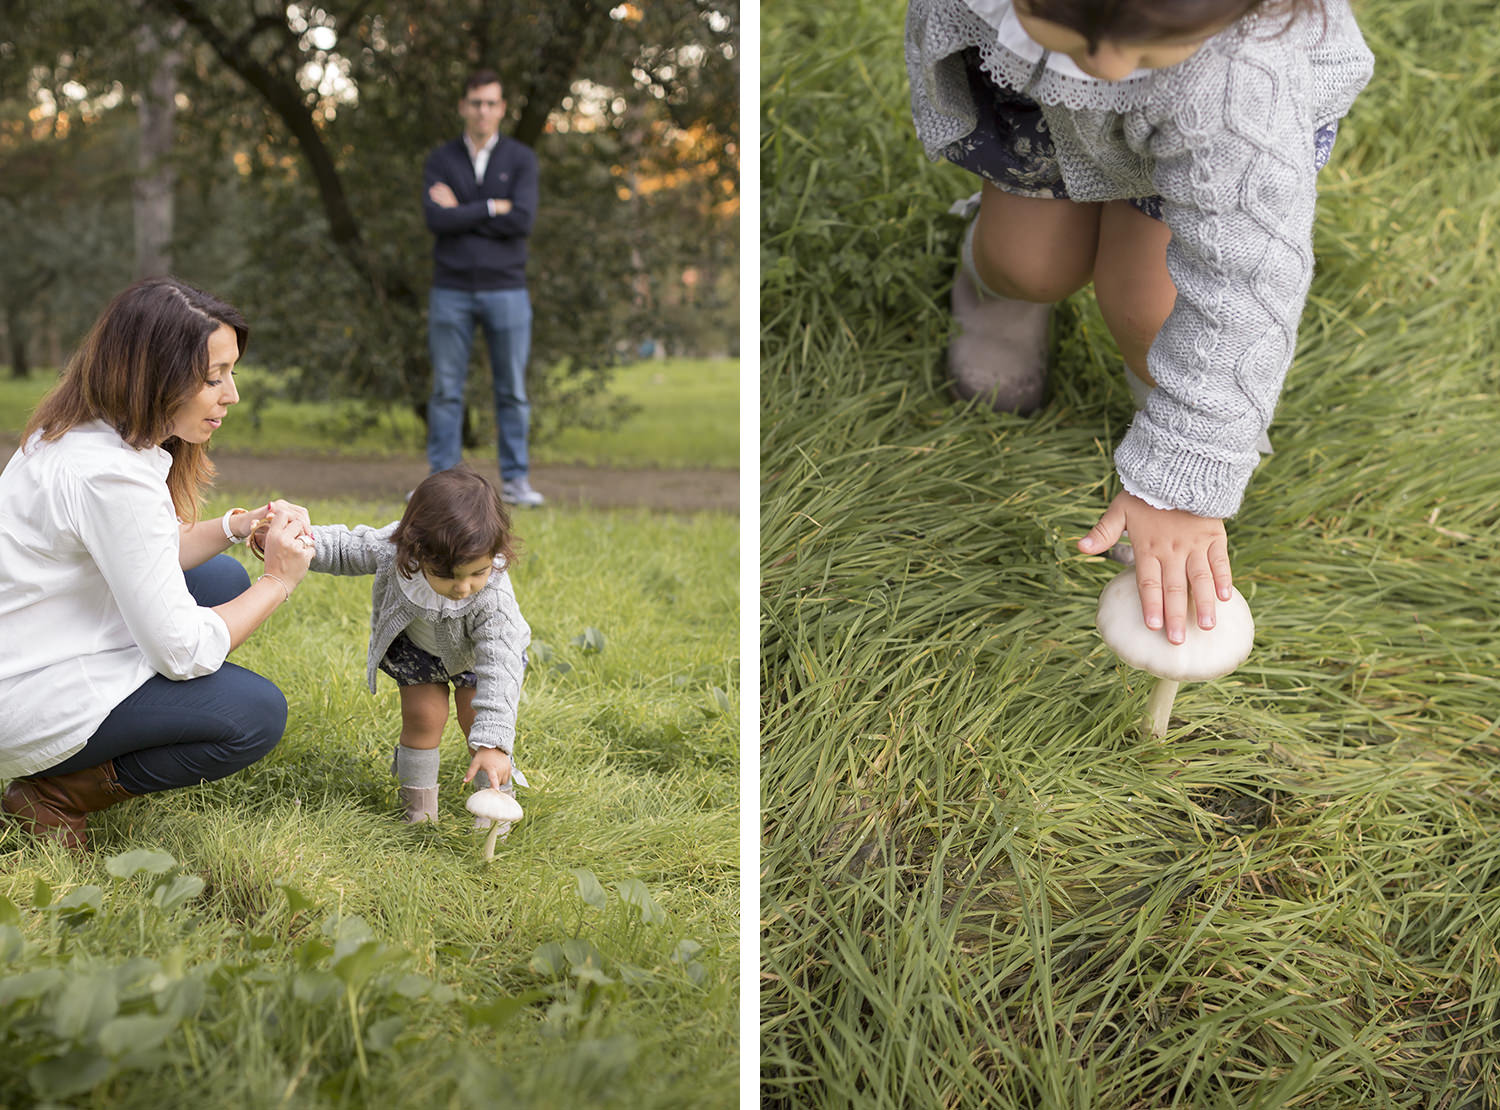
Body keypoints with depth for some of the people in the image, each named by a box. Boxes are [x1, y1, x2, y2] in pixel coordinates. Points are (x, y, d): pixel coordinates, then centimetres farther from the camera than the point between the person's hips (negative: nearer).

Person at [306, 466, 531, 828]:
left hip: (478, 652, -1)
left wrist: (492, 743, -49)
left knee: (477, 719, -6)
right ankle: (418, 805, 13)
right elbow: (348, 548, -18)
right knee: (423, 715, -6)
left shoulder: (494, 599, -44)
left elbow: (499, 671, -43)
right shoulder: (391, 550, -40)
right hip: (416, 646, 2)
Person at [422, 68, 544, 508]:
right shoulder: (440, 161, 5)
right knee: (446, 390, 3)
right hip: (451, 292, 1)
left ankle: (515, 480, 9)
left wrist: (461, 212, -10)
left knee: (512, 390, 3)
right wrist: (492, 209, -13)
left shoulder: (521, 159, 2)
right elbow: (436, 220, -11)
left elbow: (522, 221, -13)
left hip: (506, 290, 0)